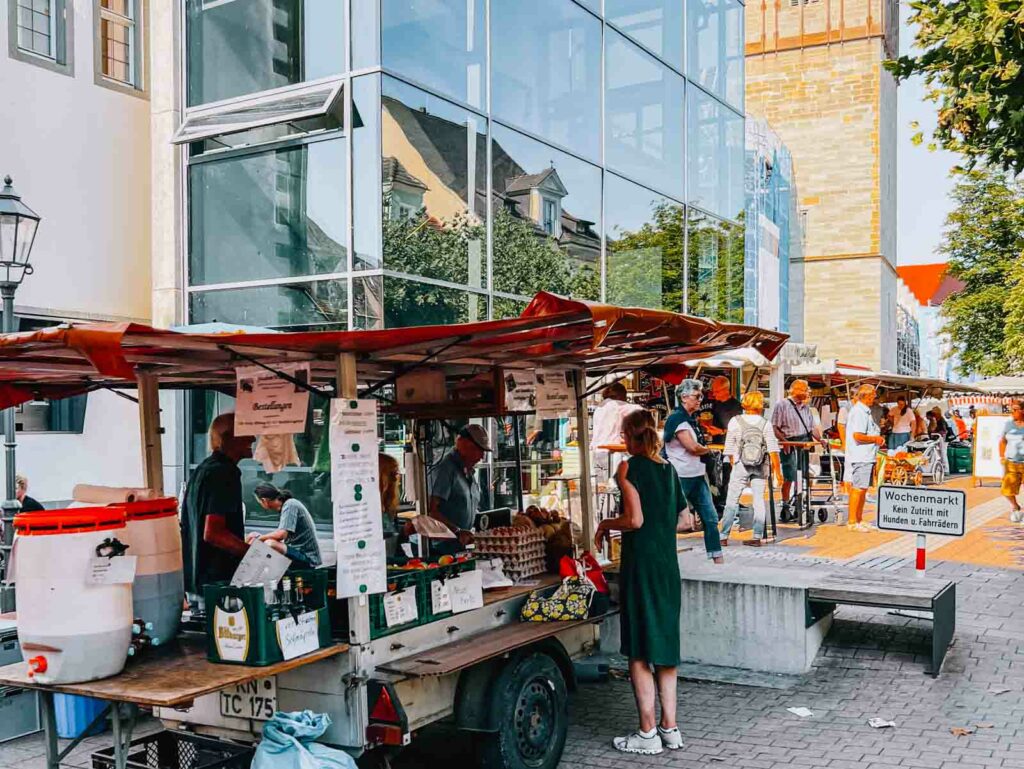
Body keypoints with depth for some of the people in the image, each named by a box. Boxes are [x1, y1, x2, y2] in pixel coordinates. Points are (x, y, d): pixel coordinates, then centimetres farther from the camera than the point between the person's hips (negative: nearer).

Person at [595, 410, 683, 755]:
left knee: (639, 651, 1)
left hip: (640, 563, -7)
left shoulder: (629, 468, -11)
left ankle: (648, 733, 6)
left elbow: (635, 519, -18)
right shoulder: (668, 469, 10)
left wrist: (605, 524, -2)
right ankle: (669, 728, 17)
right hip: (668, 563, 7)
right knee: (664, 644, 13)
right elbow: (678, 518, 13)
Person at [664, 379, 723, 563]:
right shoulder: (677, 418, -13)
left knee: (710, 518, 5)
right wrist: (706, 449, -1)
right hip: (681, 477, -9)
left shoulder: (692, 419, 14)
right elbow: (692, 447, -19)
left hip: (697, 476, 9)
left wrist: (700, 450, -3)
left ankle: (718, 559, 9)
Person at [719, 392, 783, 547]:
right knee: (759, 500, 7)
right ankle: (757, 537, 6)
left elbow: (729, 448, 0)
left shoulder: (735, 422, -3)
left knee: (732, 500, 3)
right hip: (761, 466, 1)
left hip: (741, 465, -1)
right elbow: (773, 449, -5)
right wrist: (777, 471, -1)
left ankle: (724, 536, 2)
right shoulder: (765, 424, -2)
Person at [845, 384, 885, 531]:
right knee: (858, 489, -8)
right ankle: (852, 522, -5)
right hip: (860, 457, -11)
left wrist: (877, 438, 13)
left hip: (866, 457, 11)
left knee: (863, 489, 14)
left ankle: (859, 520, 21)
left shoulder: (865, 411, 18)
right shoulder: (859, 412, -16)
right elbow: (857, 436, -24)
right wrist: (875, 439, -12)